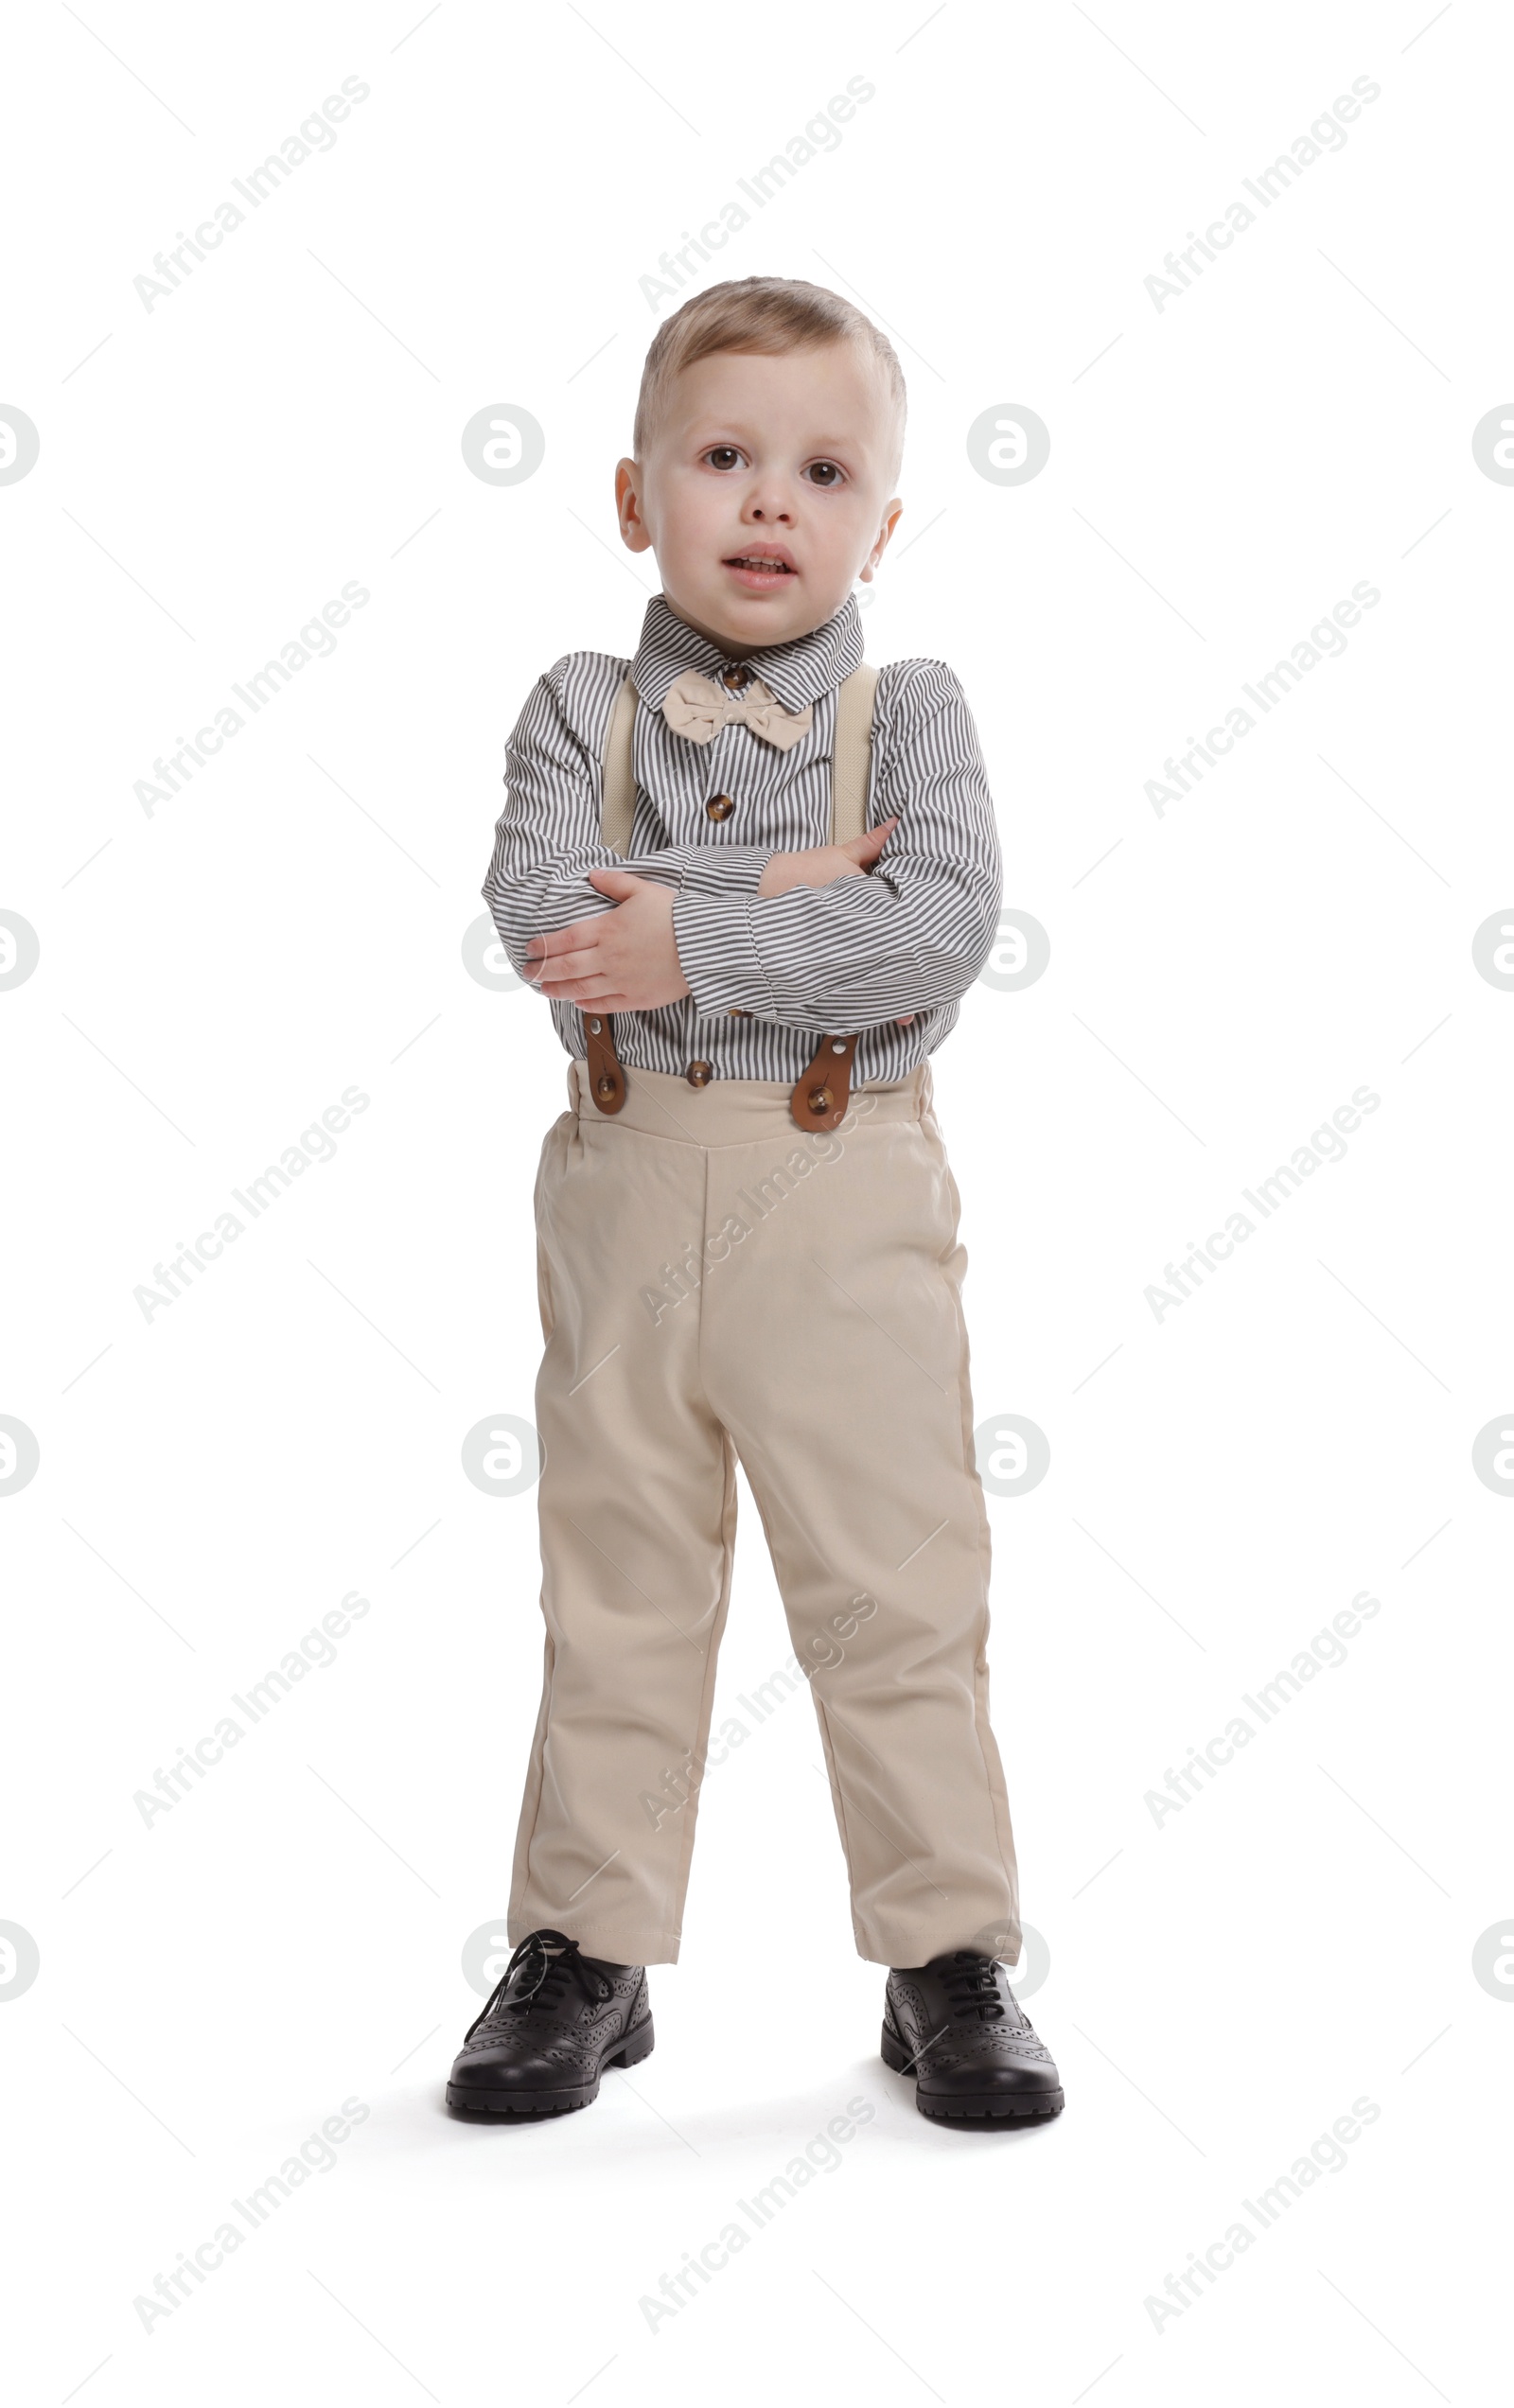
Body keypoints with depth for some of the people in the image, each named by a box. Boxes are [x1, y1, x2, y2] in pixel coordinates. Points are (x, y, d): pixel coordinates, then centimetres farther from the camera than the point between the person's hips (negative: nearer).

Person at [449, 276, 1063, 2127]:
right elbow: (536, 907, -13)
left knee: (897, 1588, 3)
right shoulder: (582, 710, 5)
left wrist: (685, 943, -19)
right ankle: (588, 1950, 24)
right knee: (616, 1587, 11)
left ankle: (949, 1960, 17)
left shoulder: (912, 715, 1)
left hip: (847, 1207, -1)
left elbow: (941, 932, -16)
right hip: (626, 1193, 2)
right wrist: (788, 892, -17)